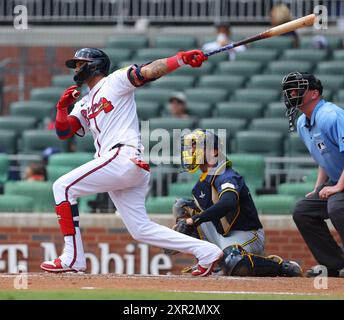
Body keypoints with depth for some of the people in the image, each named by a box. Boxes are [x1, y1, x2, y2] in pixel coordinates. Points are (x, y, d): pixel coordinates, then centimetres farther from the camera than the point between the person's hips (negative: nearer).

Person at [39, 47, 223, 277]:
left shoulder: (116, 81, 6)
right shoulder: (85, 104, 29)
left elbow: (149, 71, -8)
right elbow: (63, 132, 22)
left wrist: (182, 58, -24)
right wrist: (62, 107, 3)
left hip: (123, 157, -9)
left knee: (63, 187, -11)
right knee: (141, 229, 4)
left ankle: (73, 258, -14)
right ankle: (206, 252, 5)